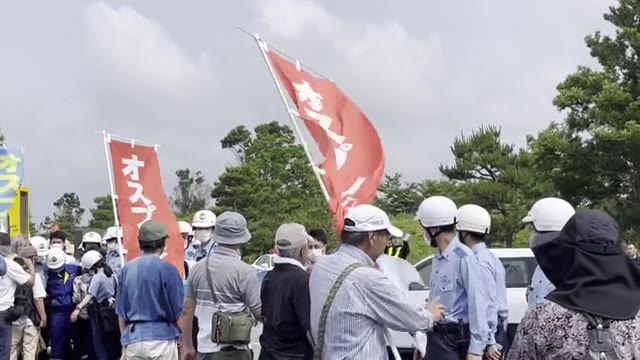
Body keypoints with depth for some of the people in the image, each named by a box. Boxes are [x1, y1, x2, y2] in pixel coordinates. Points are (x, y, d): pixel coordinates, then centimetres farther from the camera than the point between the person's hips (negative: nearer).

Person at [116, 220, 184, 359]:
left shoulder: (127, 269, 5)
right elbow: (178, 311, -8)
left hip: (132, 339, 5)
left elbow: (121, 312, 10)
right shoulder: (167, 269, -10)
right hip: (161, 337, -5)